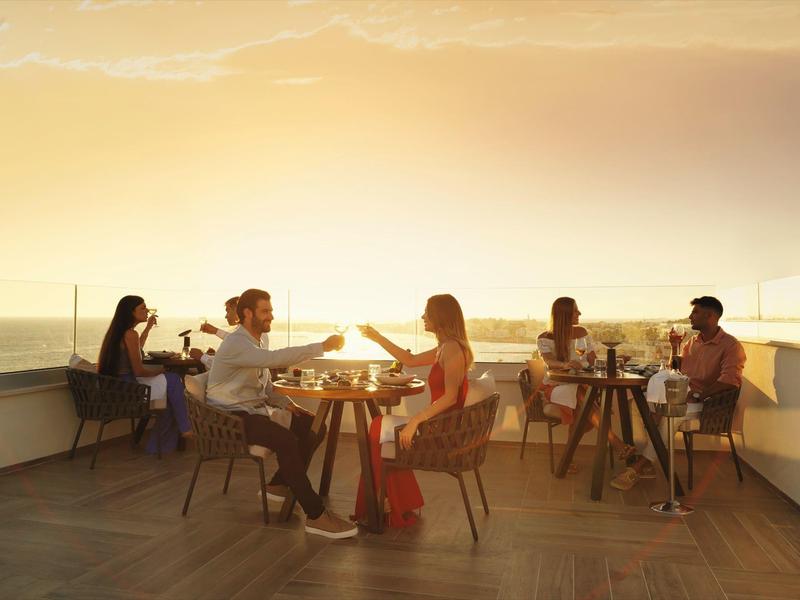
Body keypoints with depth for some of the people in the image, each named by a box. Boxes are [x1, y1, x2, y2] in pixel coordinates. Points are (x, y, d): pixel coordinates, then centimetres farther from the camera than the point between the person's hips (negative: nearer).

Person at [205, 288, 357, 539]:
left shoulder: (255, 343, 15)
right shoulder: (236, 343, -17)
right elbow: (276, 358, -33)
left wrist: (285, 403, 0)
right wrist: (323, 347, -32)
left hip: (256, 409, 10)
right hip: (233, 416, -10)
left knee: (315, 428, -2)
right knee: (286, 440, -32)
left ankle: (279, 484, 11)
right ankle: (316, 515, -26)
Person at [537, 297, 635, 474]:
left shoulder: (581, 332, 11)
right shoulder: (545, 338, -4)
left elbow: (592, 360, 12)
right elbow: (549, 361, -24)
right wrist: (565, 364, -47)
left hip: (578, 385, 4)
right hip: (555, 386, -4)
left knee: (580, 410, -35)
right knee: (582, 396, -37)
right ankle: (615, 443, -42)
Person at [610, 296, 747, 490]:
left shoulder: (730, 345, -7)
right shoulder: (692, 341, 16)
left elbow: (730, 380, -22)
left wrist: (699, 396, -28)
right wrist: (674, 347, 10)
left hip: (706, 401, -7)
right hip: (681, 395, 8)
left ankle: (638, 467, -26)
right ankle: (645, 465, -15)